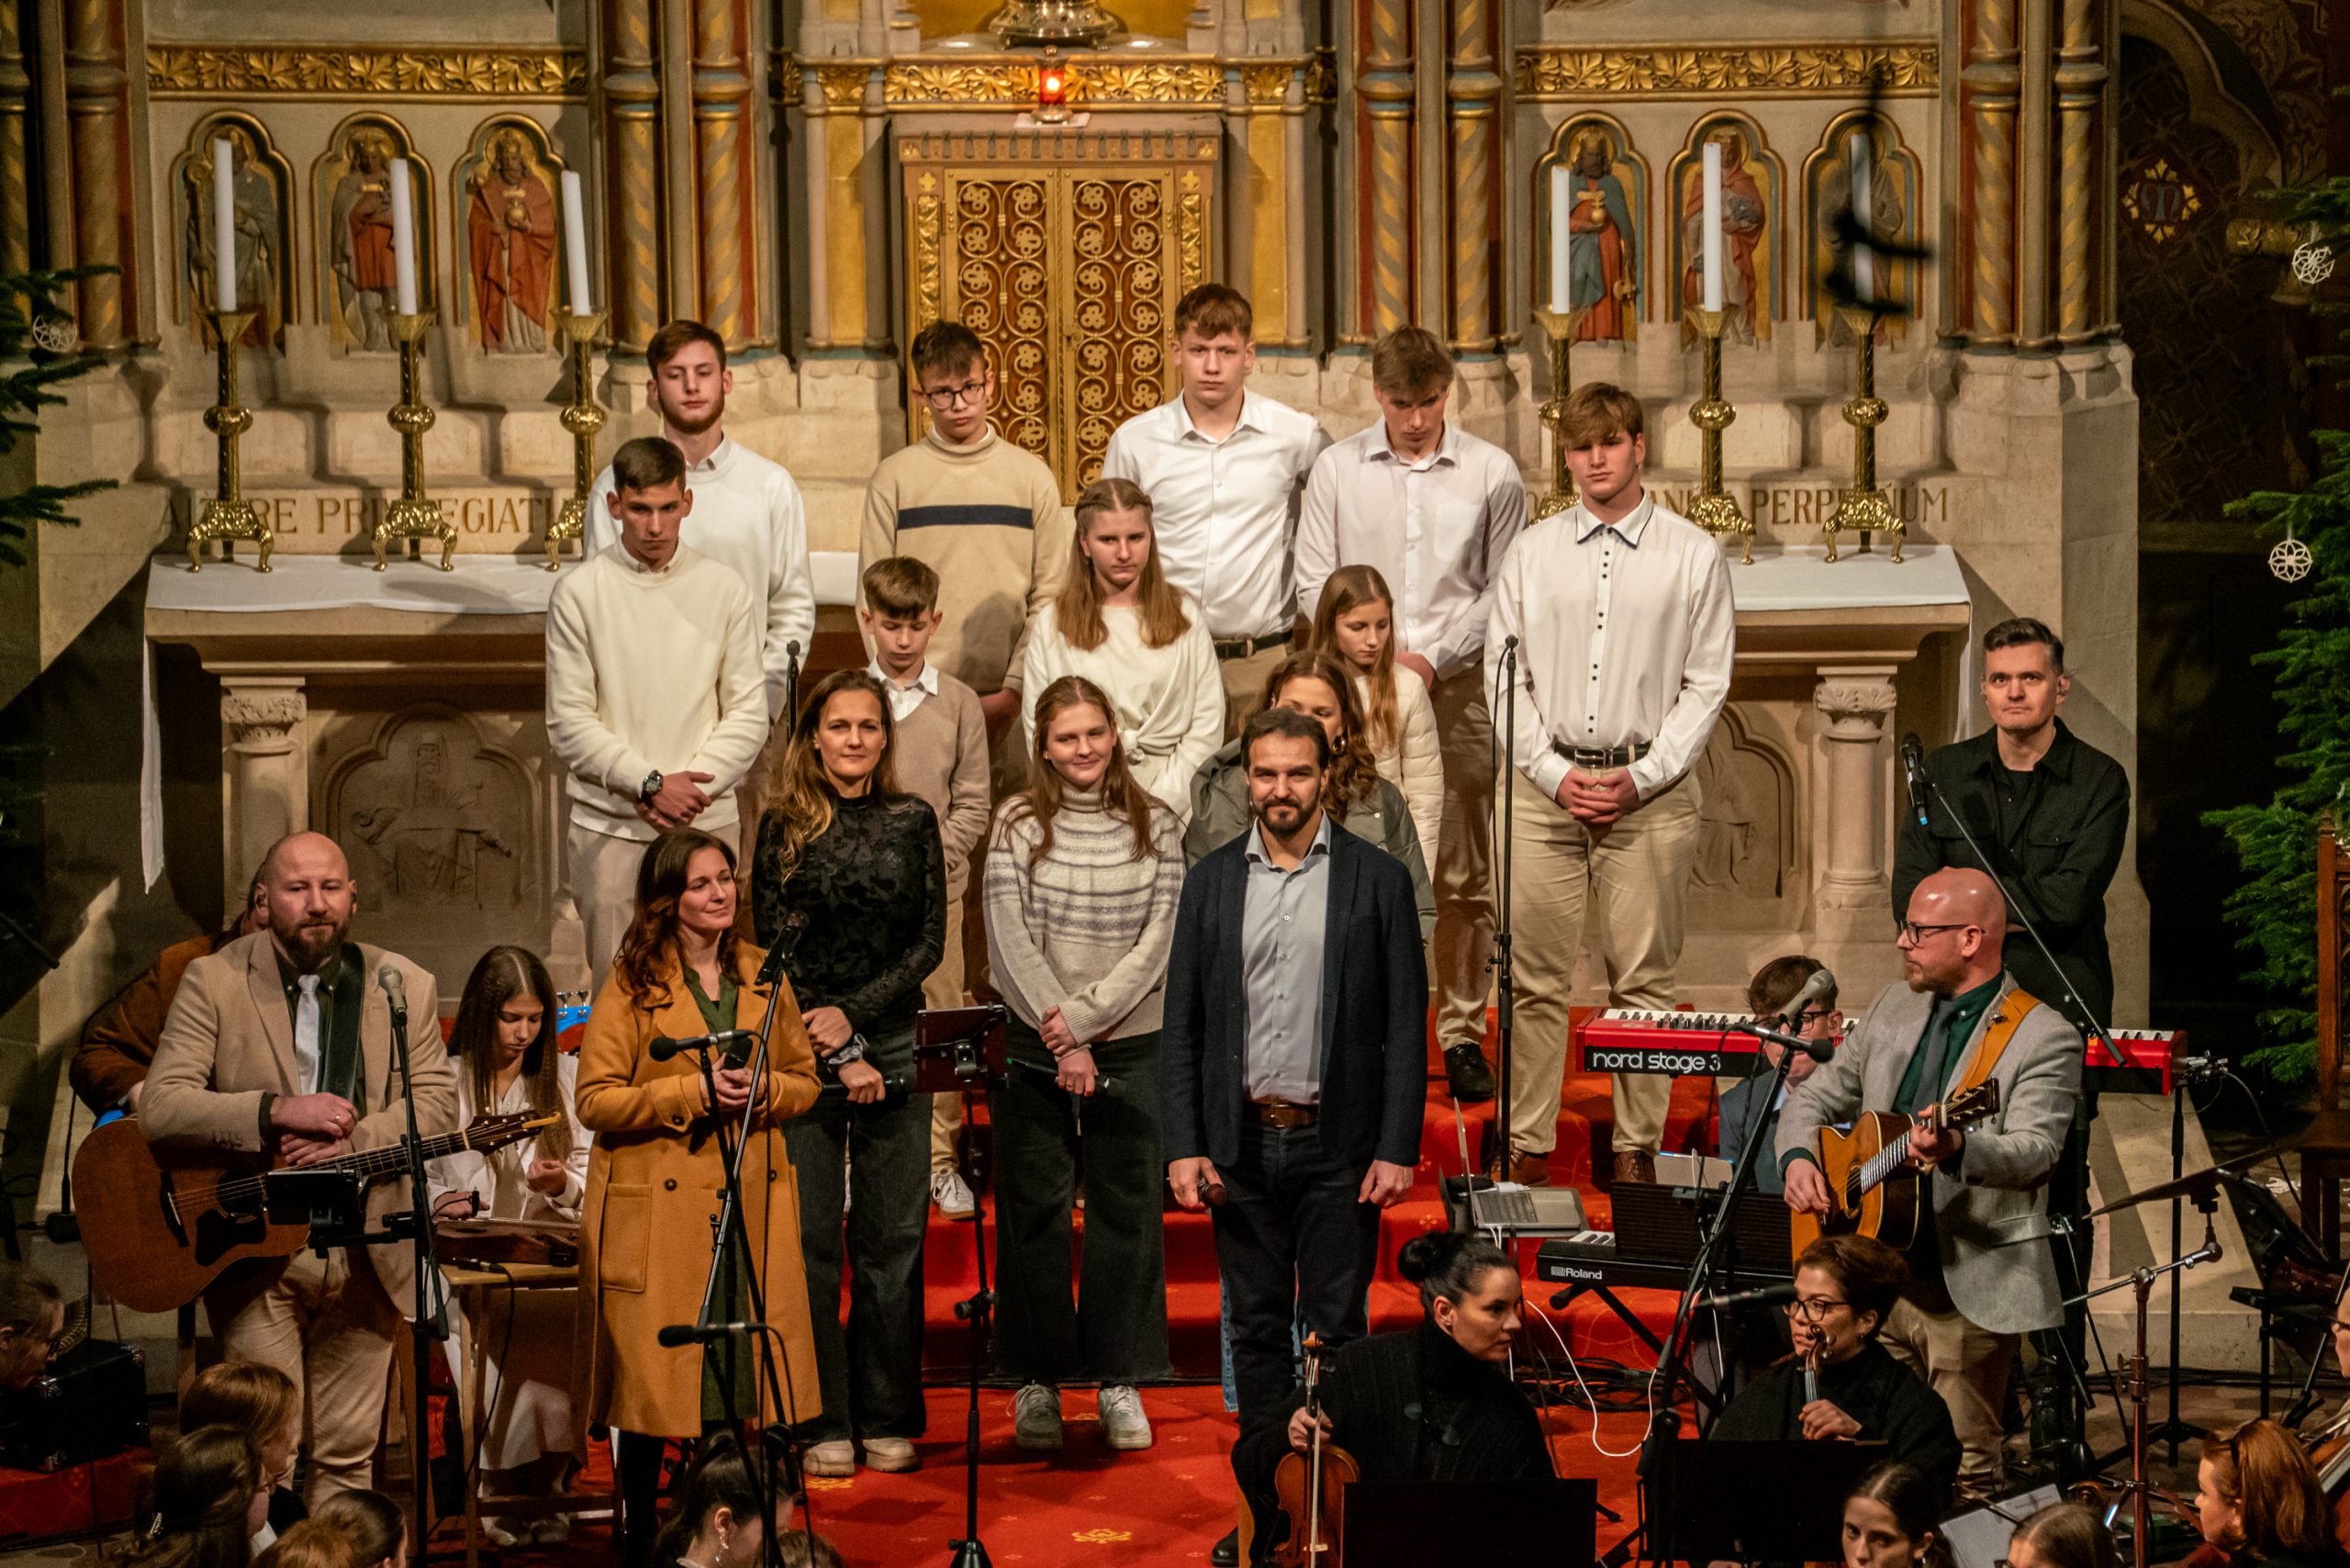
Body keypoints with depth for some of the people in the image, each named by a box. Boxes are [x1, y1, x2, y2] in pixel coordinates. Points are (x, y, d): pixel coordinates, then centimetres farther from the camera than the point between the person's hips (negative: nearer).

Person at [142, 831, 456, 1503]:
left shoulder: (405, 986, 6)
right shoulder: (214, 981, -2)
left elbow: (436, 1102, 0)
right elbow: (160, 1106, -10)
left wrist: (353, 1139, -17)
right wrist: (278, 1110, -21)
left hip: (365, 1251, 2)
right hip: (255, 1245, -2)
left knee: (346, 1453, 8)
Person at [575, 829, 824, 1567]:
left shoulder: (763, 977, 11)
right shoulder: (632, 984, -3)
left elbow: (805, 1081, 14)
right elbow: (595, 1100, -8)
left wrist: (759, 1090, -8)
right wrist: (696, 1093, -17)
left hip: (752, 1204, 4)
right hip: (656, 1208, -4)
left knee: (746, 1369, 4)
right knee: (651, 1376, 1)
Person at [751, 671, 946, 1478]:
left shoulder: (913, 822, 6)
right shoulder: (784, 827, 1)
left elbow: (929, 941, 3)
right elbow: (775, 950, -2)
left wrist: (853, 1014, -9)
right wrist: (841, 1055, -8)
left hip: (894, 1046, 1)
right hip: (805, 1052, -1)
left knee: (892, 1238, 3)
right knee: (810, 1240, -3)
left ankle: (888, 1421, 12)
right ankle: (823, 1425, 5)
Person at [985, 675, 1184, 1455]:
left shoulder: (1155, 826, 3)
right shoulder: (1019, 824, 0)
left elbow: (1160, 940, -4)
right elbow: (1010, 942, -5)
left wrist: (1085, 1014, -13)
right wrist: (1061, 1040, -12)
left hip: (1133, 1047, 1)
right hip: (1035, 1048, -1)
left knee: (1128, 1210, 5)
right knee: (1034, 1212, 4)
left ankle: (1120, 1379, 16)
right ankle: (1037, 1379, 15)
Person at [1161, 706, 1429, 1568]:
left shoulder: (1377, 878, -1)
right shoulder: (1210, 882, 5)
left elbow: (1407, 1024, -2)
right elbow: (1181, 1024, 5)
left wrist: (1398, 1148, -9)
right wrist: (1183, 1145, -2)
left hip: (1338, 1144, -2)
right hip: (1241, 1142, 3)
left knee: (1336, 1328, 3)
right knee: (1256, 1327, 10)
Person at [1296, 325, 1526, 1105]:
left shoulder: (1492, 473, 3)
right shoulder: (1337, 469, 4)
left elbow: (1503, 592, 4)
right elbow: (1314, 584, 5)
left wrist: (1432, 656, -7)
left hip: (1458, 688, 0)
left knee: (1464, 873, 2)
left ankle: (1463, 1032, 11)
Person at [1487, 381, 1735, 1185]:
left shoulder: (1694, 555, 4)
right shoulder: (1531, 553, 9)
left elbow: (1706, 684, 2)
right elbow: (1502, 677, 7)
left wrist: (1640, 778, -7)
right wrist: (1555, 773, -4)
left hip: (1651, 792, -1)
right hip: (1545, 784, 1)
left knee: (1644, 979, 2)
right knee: (1535, 977, 2)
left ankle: (1637, 1148, 10)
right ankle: (1529, 1145, 8)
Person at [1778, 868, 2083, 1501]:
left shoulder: (2044, 1038, -8)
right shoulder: (1894, 1007, 12)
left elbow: (2034, 1152, -22)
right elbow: (1815, 1098, 18)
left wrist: (1957, 1150, -42)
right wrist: (1798, 1158, -2)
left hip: (1970, 1292, -6)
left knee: (1964, 1475, -2)